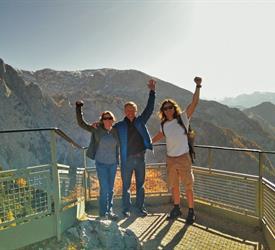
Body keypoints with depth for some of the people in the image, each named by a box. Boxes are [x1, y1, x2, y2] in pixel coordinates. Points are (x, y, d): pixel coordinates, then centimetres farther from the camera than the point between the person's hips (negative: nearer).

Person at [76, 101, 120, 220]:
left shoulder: (115, 131, 1)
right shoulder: (96, 130, -7)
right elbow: (81, 123, -8)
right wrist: (78, 108, -11)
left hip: (113, 163, 4)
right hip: (101, 163, -3)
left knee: (111, 189, 12)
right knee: (104, 188, -3)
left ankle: (109, 211, 27)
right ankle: (103, 212, 15)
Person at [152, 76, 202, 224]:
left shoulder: (183, 118, -7)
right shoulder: (164, 125, 5)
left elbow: (194, 103, -16)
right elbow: (159, 136, 25)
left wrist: (198, 86, -24)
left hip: (183, 158, -4)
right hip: (170, 159, 5)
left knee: (188, 187, 5)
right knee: (174, 186, 17)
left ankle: (191, 212, 24)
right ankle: (176, 209, 35)